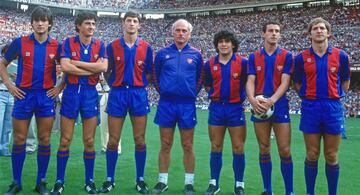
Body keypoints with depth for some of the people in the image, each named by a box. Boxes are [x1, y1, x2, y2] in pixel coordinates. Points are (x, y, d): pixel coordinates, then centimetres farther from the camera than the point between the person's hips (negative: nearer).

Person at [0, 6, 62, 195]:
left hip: (46, 96, 1)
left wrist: (60, 88, 3)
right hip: (23, 95, 0)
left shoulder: (56, 45, 2)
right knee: (19, 140, 4)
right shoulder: (20, 42, 0)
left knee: (44, 140, 4)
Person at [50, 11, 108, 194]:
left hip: (90, 93, 2)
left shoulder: (100, 45, 5)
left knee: (89, 141, 6)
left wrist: (77, 63, -12)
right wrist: (93, 69, -12)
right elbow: (65, 66, -15)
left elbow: (104, 66, -11)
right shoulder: (68, 42, 0)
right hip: (71, 92, -1)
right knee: (65, 140, 2)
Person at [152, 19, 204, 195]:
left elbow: (200, 77, 14)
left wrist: (193, 92, 6)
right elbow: (155, 75, 15)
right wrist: (161, 91, 8)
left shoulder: (195, 54, 4)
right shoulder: (163, 53, 5)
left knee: (187, 146, 5)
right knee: (165, 145, 7)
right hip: (166, 104, 1)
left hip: (187, 104, 0)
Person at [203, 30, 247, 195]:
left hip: (236, 108, -2)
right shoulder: (210, 64, 4)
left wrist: (238, 95, 1)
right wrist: (217, 95, 6)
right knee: (216, 147, 8)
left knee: (238, 148, 2)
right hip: (216, 108, 2)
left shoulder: (243, 62, -4)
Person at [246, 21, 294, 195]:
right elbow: (250, 81, 0)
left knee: (284, 150, -3)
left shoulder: (286, 56, 2)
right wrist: (252, 100, -19)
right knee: (264, 150, 7)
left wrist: (271, 100, -22)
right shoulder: (254, 57, 8)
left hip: (280, 106, -2)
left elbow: (285, 82, -6)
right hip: (259, 107, 2)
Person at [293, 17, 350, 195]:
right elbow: (297, 83, 12)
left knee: (332, 157, 5)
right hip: (310, 108, 0)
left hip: (333, 108, 0)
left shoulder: (341, 56, 3)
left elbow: (345, 81, 14)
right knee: (312, 156, 4)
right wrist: (308, 97, 5)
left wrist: (335, 96, 8)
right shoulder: (301, 58, 2)